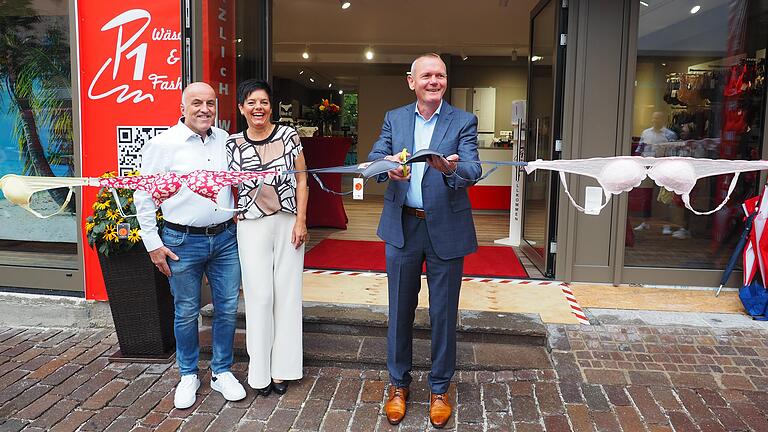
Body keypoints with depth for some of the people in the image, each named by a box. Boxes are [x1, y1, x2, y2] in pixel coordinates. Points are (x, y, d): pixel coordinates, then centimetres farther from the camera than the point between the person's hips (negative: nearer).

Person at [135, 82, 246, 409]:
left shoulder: (225, 140, 6)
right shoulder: (163, 144, -7)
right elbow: (143, 197, -4)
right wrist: (153, 244, -6)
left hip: (225, 237, 4)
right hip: (183, 242, -4)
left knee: (227, 307, 9)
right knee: (186, 312, 8)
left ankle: (222, 373, 26)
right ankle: (188, 376, 28)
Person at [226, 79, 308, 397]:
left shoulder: (288, 135, 2)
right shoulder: (234, 143, 4)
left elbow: (301, 181, 3)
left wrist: (301, 221, -5)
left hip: (288, 223, 0)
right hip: (252, 225, 0)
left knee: (286, 292, 5)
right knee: (259, 295, 0)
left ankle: (282, 368, 18)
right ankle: (260, 369, 16)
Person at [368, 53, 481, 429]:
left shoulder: (463, 122, -1)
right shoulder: (394, 118, 7)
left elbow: (473, 169, -14)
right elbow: (373, 158, -1)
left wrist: (452, 169, -37)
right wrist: (388, 166, -25)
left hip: (446, 228, -2)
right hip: (402, 227, 2)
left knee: (443, 313, 8)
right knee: (400, 309, 12)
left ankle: (440, 388, 28)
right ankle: (398, 384, 31)